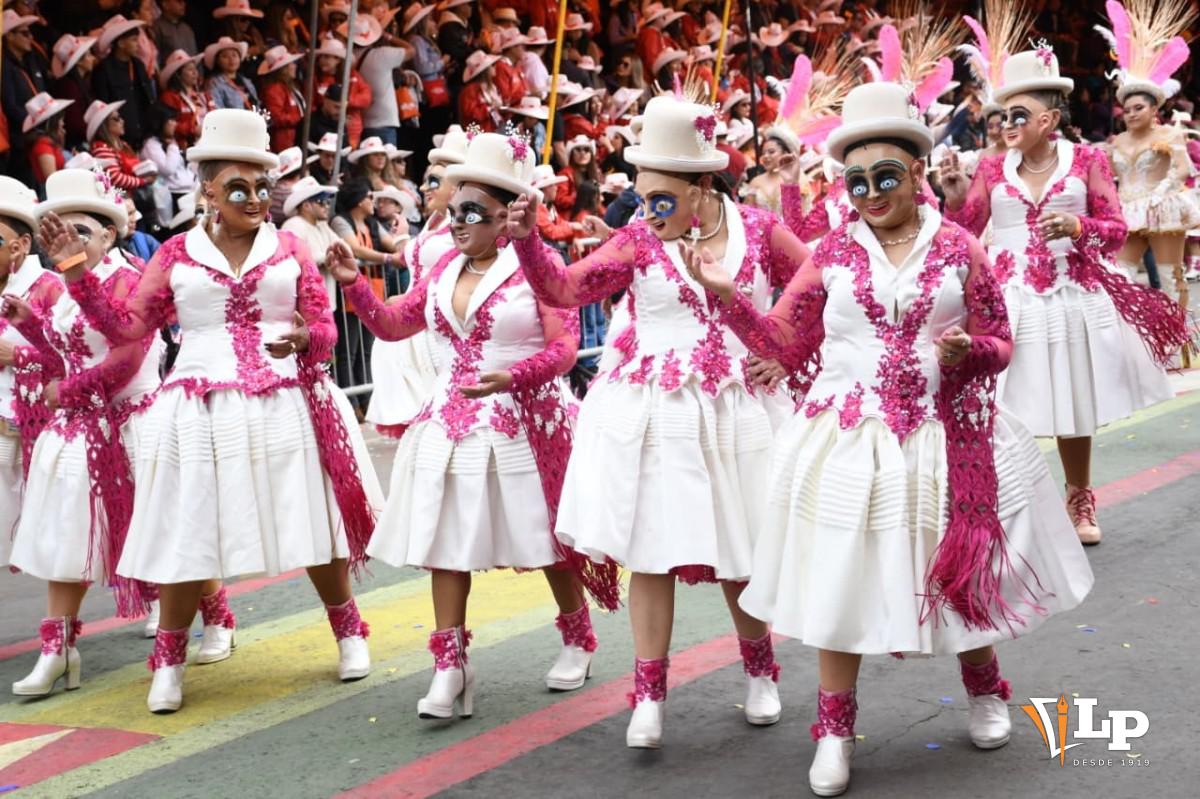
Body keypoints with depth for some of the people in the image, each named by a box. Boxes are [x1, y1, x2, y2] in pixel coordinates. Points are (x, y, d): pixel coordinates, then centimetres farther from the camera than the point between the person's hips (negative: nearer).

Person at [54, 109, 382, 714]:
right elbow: (128, 326, 2)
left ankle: (348, 630, 29)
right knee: (188, 536, 2)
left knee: (312, 526, 7)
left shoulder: (289, 249, 5)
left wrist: (303, 338, -19)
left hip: (284, 406, 0)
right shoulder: (176, 254, 5)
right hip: (202, 410, 0)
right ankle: (169, 659, 17)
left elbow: (325, 329, 4)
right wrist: (77, 276, -7)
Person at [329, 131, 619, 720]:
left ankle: (577, 639, 32)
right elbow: (394, 324, 16)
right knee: (447, 540, 0)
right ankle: (450, 669, 3)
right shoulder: (444, 270, 10)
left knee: (545, 535, 8)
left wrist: (511, 377, -28)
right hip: (452, 423, 5)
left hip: (522, 423, -5)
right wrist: (354, 284, 2)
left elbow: (564, 346, -14)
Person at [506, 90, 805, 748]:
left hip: (734, 411, 0)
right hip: (652, 414, 0)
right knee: (651, 550, 0)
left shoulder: (758, 230, 0)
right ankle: (649, 694, 10)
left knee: (738, 550, 8)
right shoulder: (639, 240, -2)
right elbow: (565, 287, -10)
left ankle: (759, 670, 32)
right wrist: (526, 239, -25)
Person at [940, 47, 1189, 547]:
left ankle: (1080, 502, 30)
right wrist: (956, 197, -12)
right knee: (1003, 409, -6)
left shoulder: (1087, 161, 1)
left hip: (1073, 296, 0)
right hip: (1008, 301, 0)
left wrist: (1075, 227, -20)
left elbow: (1116, 229, -2)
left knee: (1073, 405, 12)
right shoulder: (991, 171, 5)